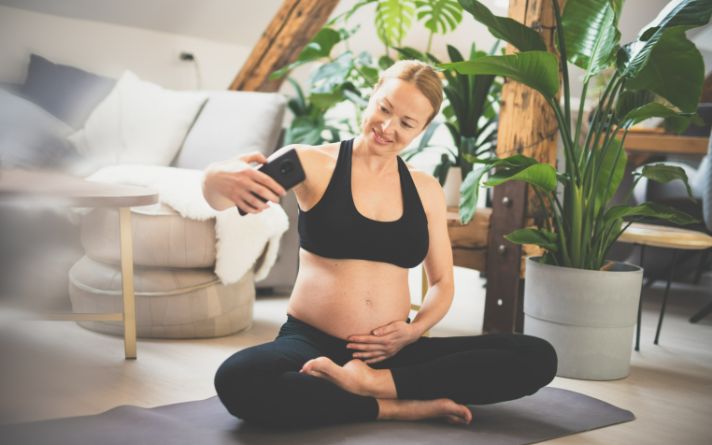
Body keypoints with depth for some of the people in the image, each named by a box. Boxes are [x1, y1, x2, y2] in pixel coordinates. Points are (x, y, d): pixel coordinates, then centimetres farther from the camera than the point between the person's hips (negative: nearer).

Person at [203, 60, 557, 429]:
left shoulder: (426, 190, 9)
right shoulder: (313, 163, -2)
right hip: (311, 341, -3)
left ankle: (376, 382, -21)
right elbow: (215, 186, -17)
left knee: (538, 357, -15)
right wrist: (224, 182, -43)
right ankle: (400, 407, -22)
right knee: (238, 380, -38)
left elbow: (443, 282, 16)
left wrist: (415, 330, -5)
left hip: (390, 352, 4)